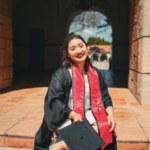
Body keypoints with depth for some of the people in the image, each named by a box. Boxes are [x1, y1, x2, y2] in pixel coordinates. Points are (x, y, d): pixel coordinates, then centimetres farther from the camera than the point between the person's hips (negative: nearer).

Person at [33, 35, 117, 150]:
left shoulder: (96, 73, 13)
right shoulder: (61, 74, 0)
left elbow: (105, 96, 13)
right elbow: (54, 100, -8)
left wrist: (111, 113, -5)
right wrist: (73, 115, -20)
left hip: (92, 118, 5)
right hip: (69, 119, -4)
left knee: (107, 130, -24)